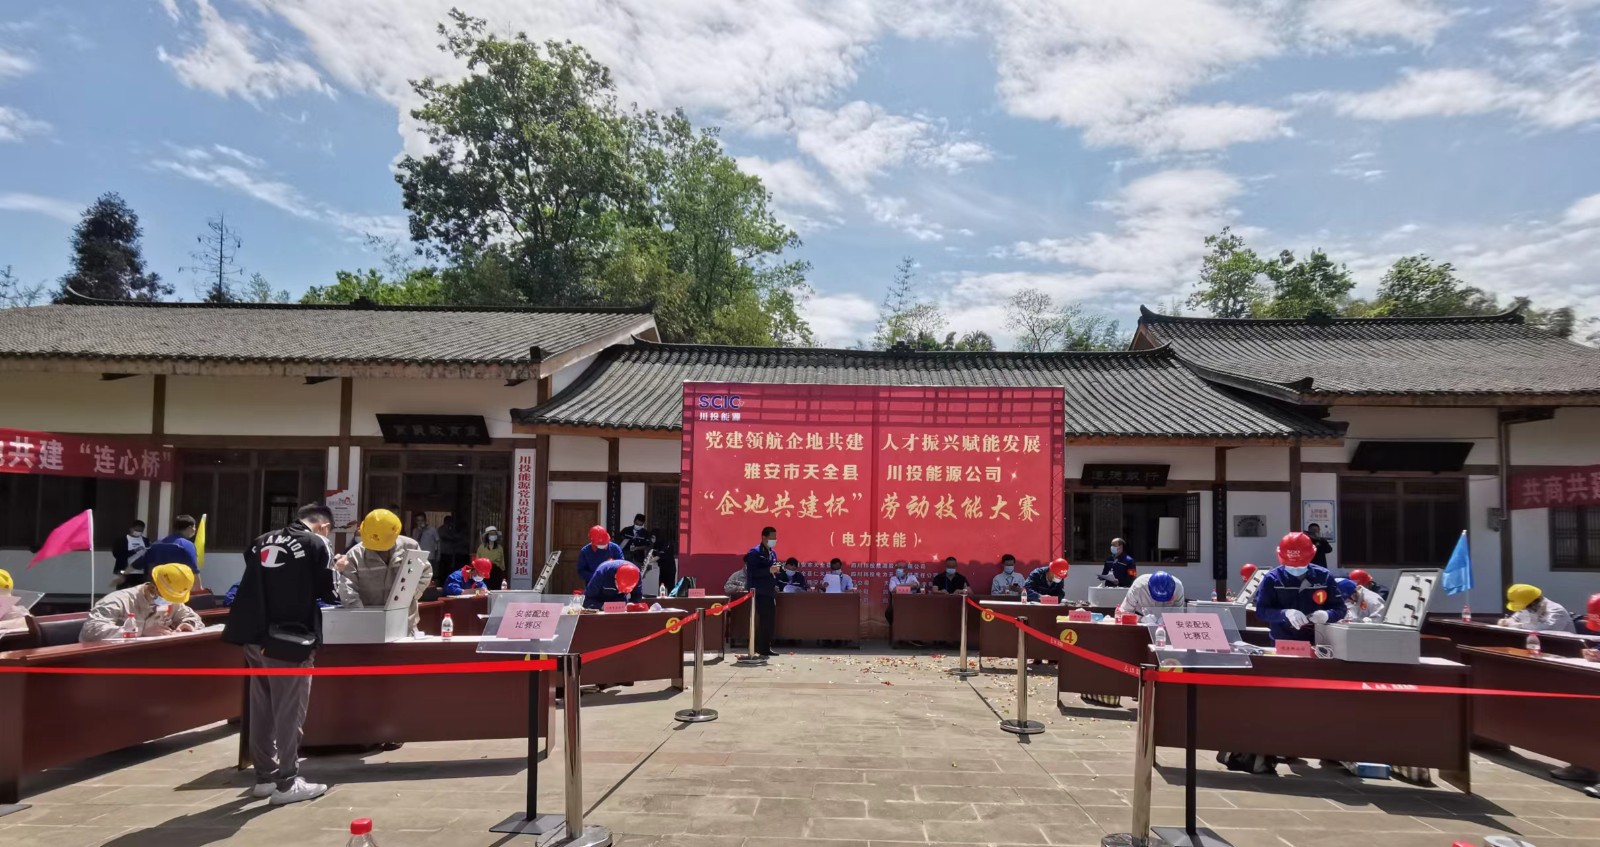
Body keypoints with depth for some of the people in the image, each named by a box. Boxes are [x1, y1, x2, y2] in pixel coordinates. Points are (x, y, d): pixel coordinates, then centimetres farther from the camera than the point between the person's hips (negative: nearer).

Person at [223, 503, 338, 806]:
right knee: (289, 712, 1)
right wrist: (334, 595, 17)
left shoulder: (262, 542, 14)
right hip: (289, 638, -6)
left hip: (255, 635, 7)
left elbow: (255, 585, 17)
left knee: (261, 709, 15)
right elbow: (326, 592, -4)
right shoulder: (317, 544, -4)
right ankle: (286, 782, 5)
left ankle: (265, 775, 25)